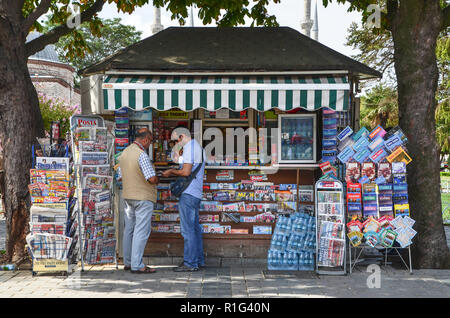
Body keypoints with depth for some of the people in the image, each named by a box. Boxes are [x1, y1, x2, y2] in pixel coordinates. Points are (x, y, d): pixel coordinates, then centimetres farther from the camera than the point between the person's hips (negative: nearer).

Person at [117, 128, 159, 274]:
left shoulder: (125, 152, 9)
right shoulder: (141, 155, -18)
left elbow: (120, 176, 18)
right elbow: (152, 178, -23)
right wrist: (157, 180, -2)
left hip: (128, 196, 9)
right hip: (143, 197, -9)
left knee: (129, 229, 14)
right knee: (141, 230, -5)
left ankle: (127, 262, 21)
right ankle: (137, 265, -4)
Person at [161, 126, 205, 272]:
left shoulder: (190, 147, -12)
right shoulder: (198, 147, 20)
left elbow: (186, 172, -20)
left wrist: (171, 171, -4)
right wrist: (173, 173, 16)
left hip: (188, 194, -10)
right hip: (195, 194, 10)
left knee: (187, 229, -8)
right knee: (195, 228, 13)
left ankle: (190, 263, -5)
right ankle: (199, 260, 18)